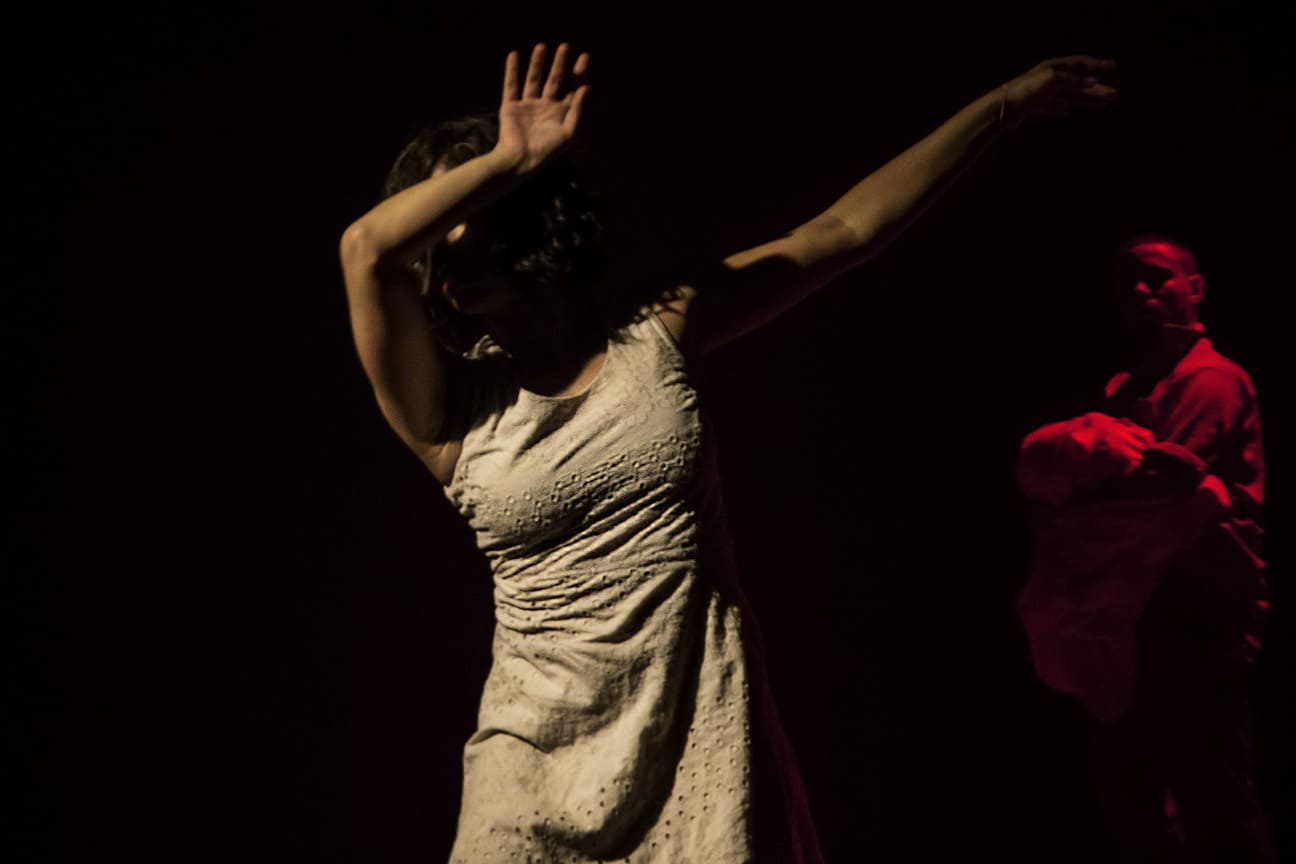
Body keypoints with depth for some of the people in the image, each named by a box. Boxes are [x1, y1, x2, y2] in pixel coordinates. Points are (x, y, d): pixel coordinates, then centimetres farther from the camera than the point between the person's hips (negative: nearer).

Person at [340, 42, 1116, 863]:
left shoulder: (657, 336, 3)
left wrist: (1005, 103, 8)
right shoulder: (456, 411, -4)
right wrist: (513, 159, -12)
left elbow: (846, 230, 6)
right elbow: (365, 248, -20)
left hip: (702, 736, 1)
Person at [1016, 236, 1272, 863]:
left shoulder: (1214, 381, -6)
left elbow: (1158, 482, -20)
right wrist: (1088, 450, -11)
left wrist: (1073, 458, -6)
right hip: (1136, 618, 9)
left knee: (1211, 799, -6)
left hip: (1193, 620, -9)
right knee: (1125, 789, 14)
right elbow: (1036, 464, 11)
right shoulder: (1129, 388, 21)